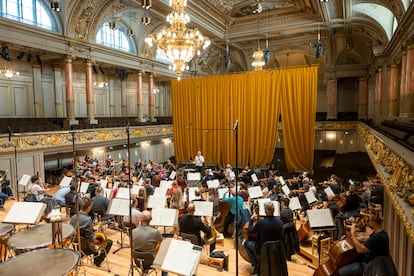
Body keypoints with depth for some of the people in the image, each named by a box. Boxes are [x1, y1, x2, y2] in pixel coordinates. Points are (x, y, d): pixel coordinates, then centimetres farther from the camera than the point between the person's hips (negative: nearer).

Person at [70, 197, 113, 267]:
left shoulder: (73, 217, -8)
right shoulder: (87, 220, -30)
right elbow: (91, 240, -25)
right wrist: (99, 240, -6)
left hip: (76, 246, 8)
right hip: (86, 249, -7)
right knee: (109, 242, 9)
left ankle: (96, 256, 40)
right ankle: (97, 261, 21)